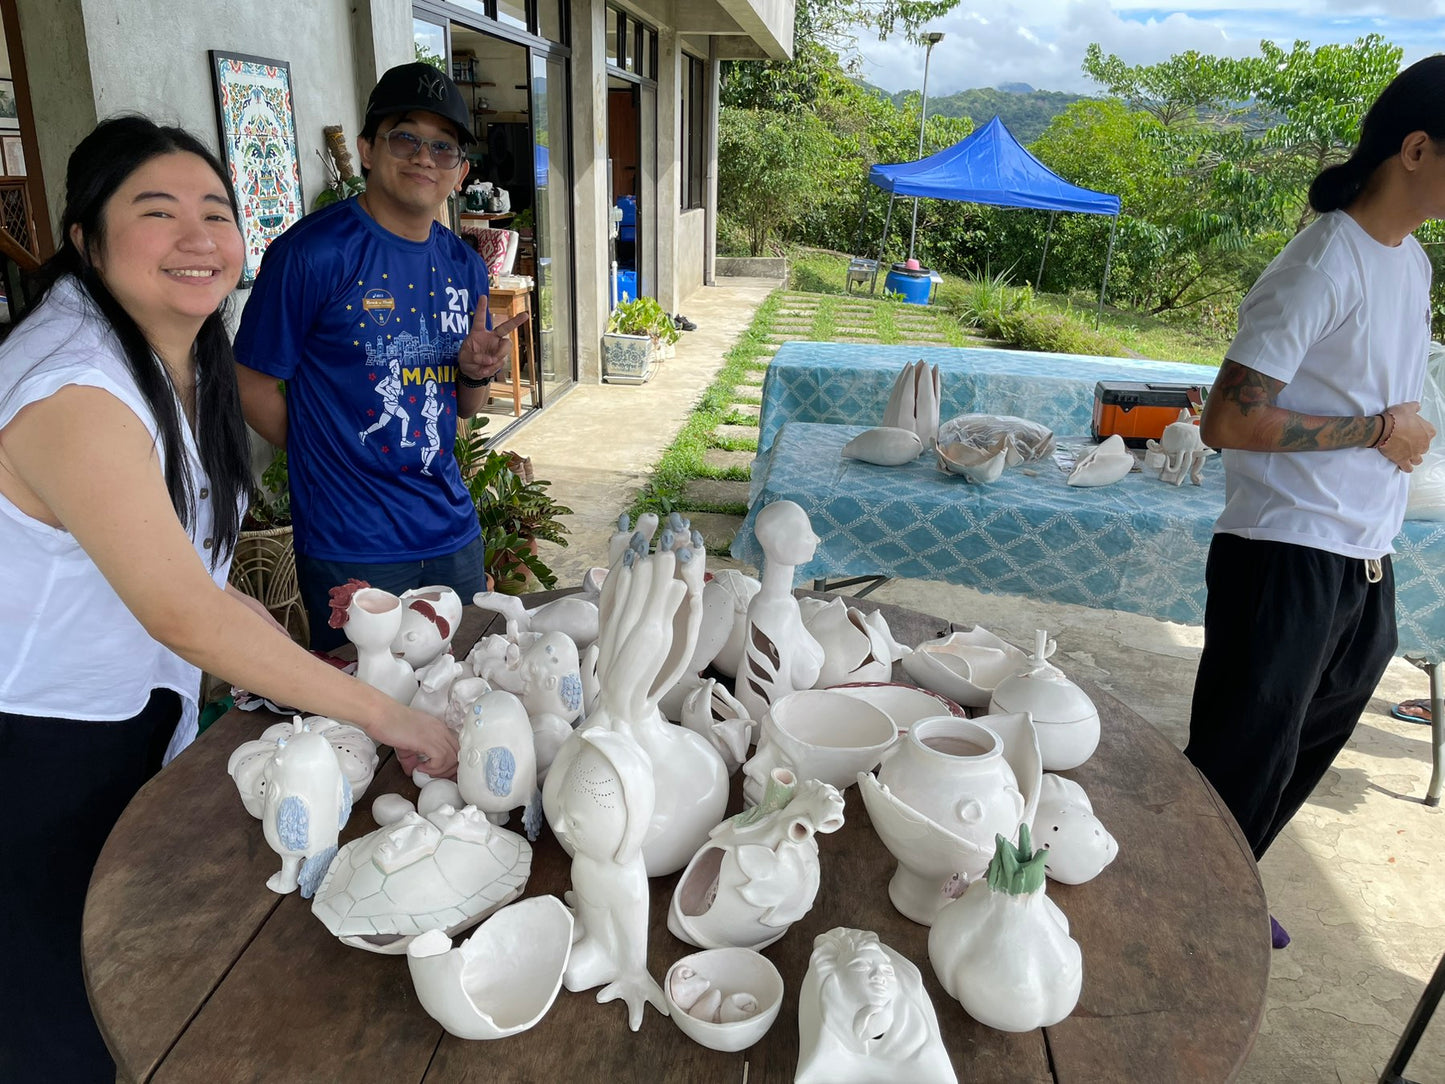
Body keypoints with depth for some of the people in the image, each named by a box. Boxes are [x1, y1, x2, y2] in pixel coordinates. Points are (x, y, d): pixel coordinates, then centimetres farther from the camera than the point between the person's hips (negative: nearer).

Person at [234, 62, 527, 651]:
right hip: (351, 551, -5)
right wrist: (331, 460, -2)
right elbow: (251, 384, -9)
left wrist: (475, 371, -6)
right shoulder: (312, 252, -12)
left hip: (453, 535, 6)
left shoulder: (465, 266, 7)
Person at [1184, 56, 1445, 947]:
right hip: (1288, 561, -9)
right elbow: (1229, 421, -22)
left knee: (1305, 751, 19)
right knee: (1240, 767, 0)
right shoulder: (1324, 267, -15)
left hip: (1366, 565, 9)